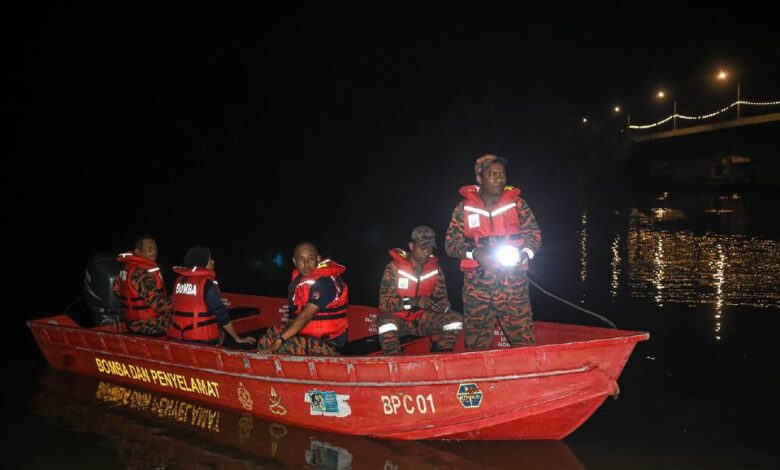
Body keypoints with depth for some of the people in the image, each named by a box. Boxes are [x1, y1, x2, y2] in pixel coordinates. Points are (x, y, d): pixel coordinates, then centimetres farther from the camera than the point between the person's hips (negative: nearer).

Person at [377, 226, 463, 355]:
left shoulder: (436, 269, 1)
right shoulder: (394, 267, -12)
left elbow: (442, 298, 6)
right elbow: (384, 302, -17)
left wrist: (442, 305, -21)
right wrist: (413, 302, -31)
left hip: (423, 321, 4)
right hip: (399, 319, -4)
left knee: (455, 319, -16)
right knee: (386, 321, -38)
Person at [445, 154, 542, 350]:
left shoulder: (516, 203, 7)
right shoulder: (465, 207, 6)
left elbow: (535, 234, 10)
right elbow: (451, 242, 6)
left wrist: (524, 254, -10)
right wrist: (474, 253, -12)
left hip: (513, 280, 0)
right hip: (477, 281, 0)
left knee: (523, 336, -5)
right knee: (476, 340, 3)